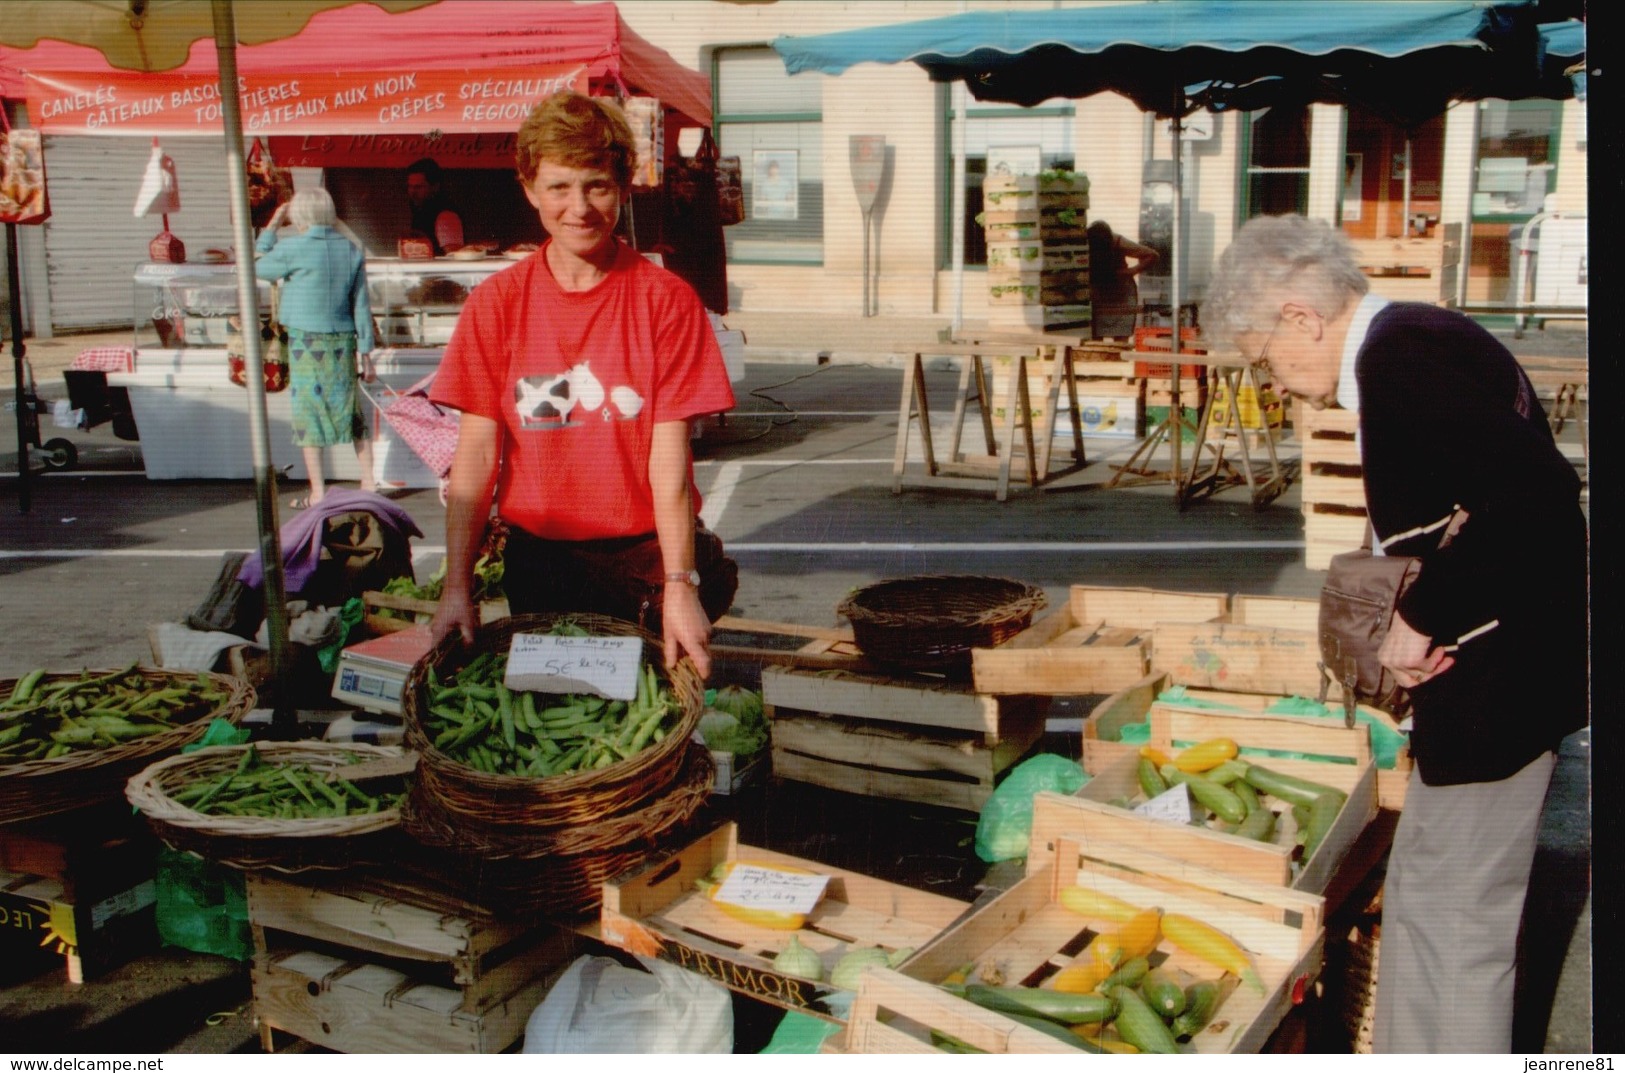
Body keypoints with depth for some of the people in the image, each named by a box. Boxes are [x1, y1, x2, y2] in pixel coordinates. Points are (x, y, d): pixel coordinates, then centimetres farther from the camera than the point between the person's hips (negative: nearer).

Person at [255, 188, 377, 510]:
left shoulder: (292, 248, -11)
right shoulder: (352, 250, 3)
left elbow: (259, 267, 7)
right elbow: (361, 304, 5)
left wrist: (272, 225, 14)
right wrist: (365, 351, 10)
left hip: (306, 342, -4)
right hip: (344, 342, 5)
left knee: (308, 415, 2)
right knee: (352, 412, 14)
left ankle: (317, 493, 4)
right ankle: (368, 483, 17)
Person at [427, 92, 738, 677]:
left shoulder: (667, 299, -6)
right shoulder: (496, 301, 0)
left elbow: (668, 453, -12)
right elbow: (476, 452, -4)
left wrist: (679, 587, -21)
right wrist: (457, 587, -11)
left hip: (648, 548, -2)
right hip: (539, 553, 2)